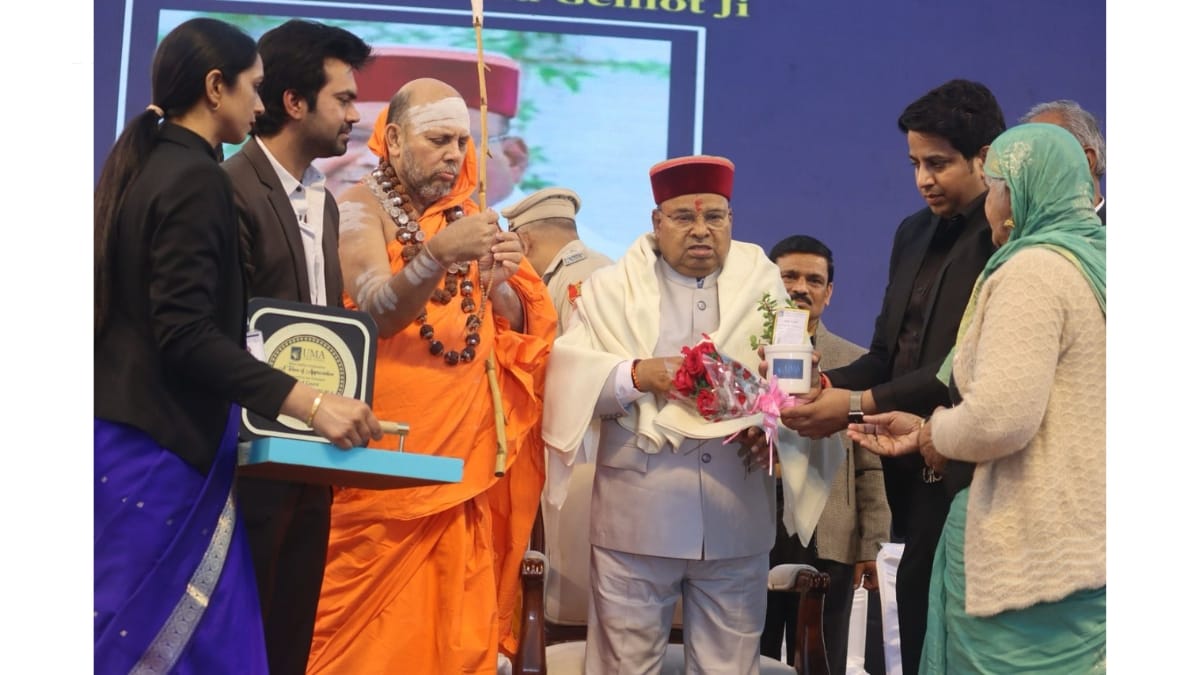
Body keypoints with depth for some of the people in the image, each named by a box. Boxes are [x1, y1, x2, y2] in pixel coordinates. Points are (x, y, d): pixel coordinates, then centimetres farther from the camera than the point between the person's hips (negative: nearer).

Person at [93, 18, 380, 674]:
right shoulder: (196, 179, -14)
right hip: (162, 445, -9)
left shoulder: (140, 164, 13)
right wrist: (310, 403, -24)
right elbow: (186, 335, -21)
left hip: (131, 432, 9)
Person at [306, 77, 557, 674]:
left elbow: (516, 326, 8)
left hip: (465, 459, 4)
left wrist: (502, 280, -13)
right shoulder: (361, 208, -4)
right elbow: (377, 312, -19)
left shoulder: (467, 216, 10)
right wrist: (440, 254, -36)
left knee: (458, 627, 5)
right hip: (386, 462, -4)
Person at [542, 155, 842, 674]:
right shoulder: (612, 287, 7)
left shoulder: (764, 284, 12)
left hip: (736, 518, 2)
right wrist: (635, 375, -18)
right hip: (637, 513, -1)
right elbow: (570, 373, -3)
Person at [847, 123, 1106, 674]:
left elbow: (999, 418, -24)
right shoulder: (1094, 263, 14)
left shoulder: (1032, 270, -14)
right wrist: (926, 430, 16)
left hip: (1030, 559, -9)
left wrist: (934, 436, -4)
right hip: (1084, 547, 9)